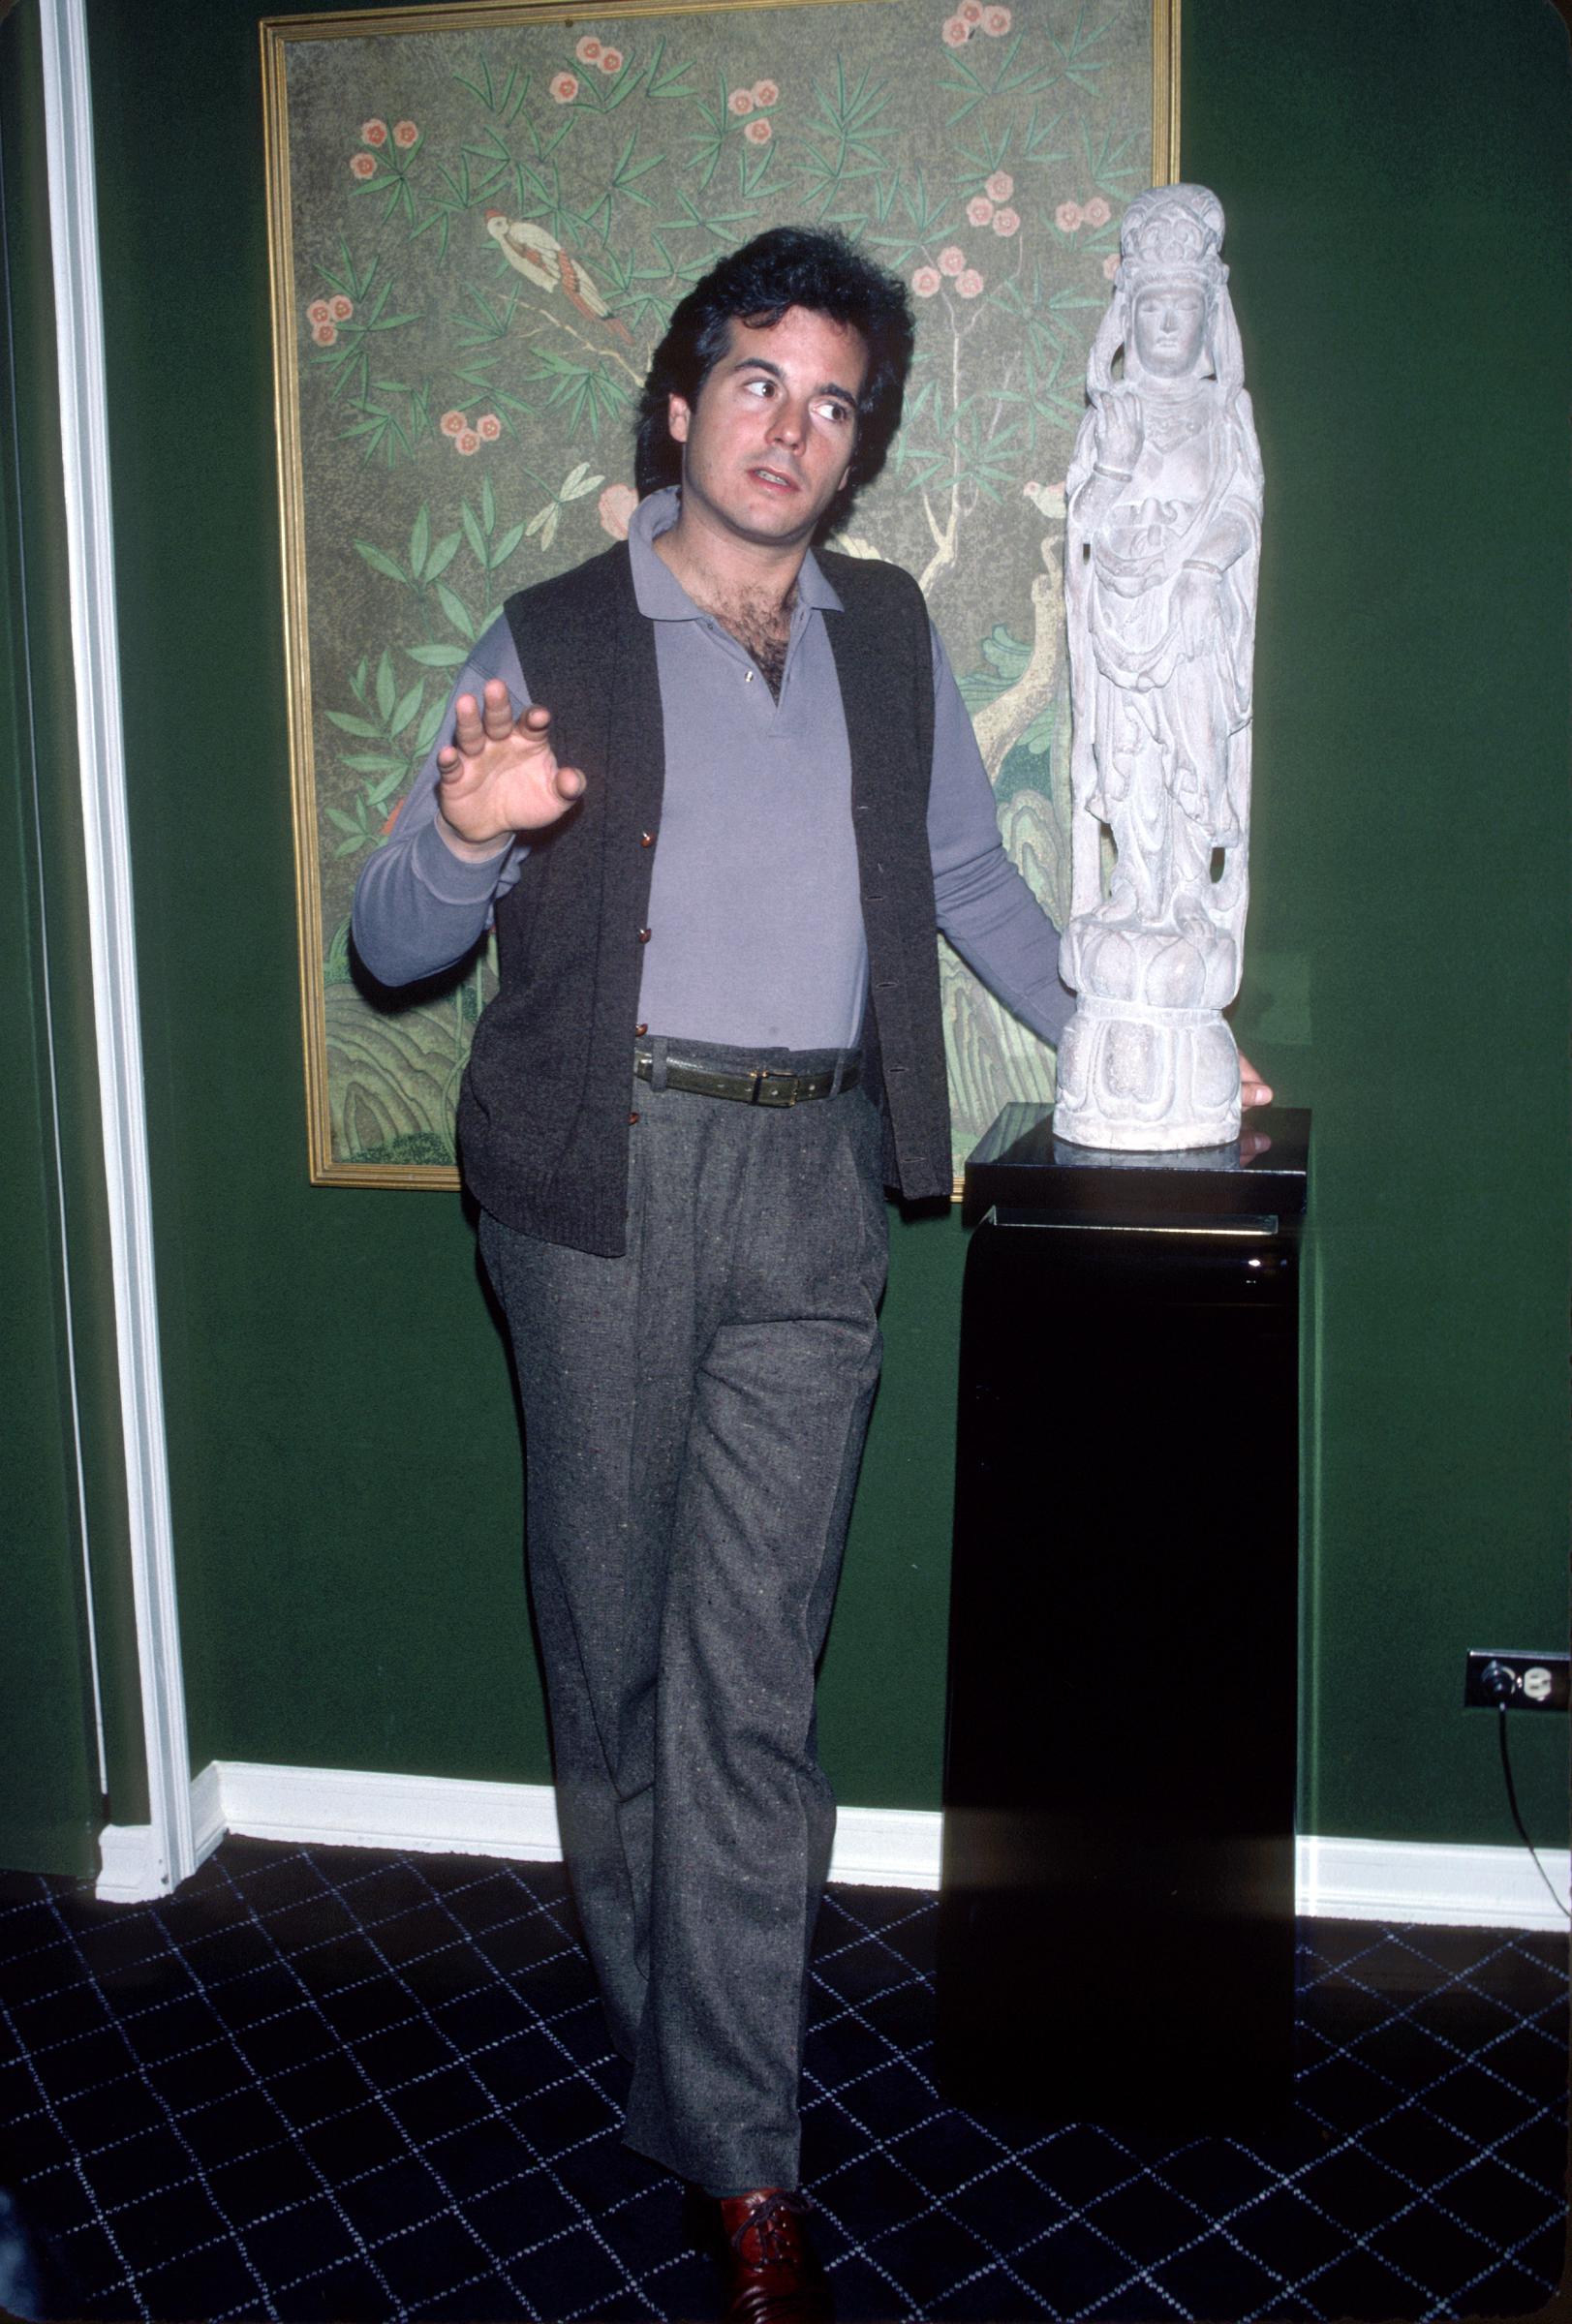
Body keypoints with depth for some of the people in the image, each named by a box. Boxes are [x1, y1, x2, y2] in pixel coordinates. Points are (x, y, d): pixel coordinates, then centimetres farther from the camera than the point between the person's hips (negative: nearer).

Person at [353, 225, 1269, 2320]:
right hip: (607, 1180, -1)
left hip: (815, 1179, 2)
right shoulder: (554, 641, 3)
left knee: (753, 1667, 1)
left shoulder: (889, 634, 14)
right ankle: (677, 2042, 31)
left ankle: (739, 2147, 12)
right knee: (615, 1638, 7)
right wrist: (469, 833, -20)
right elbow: (391, 944, 1)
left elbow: (965, 871, 26)